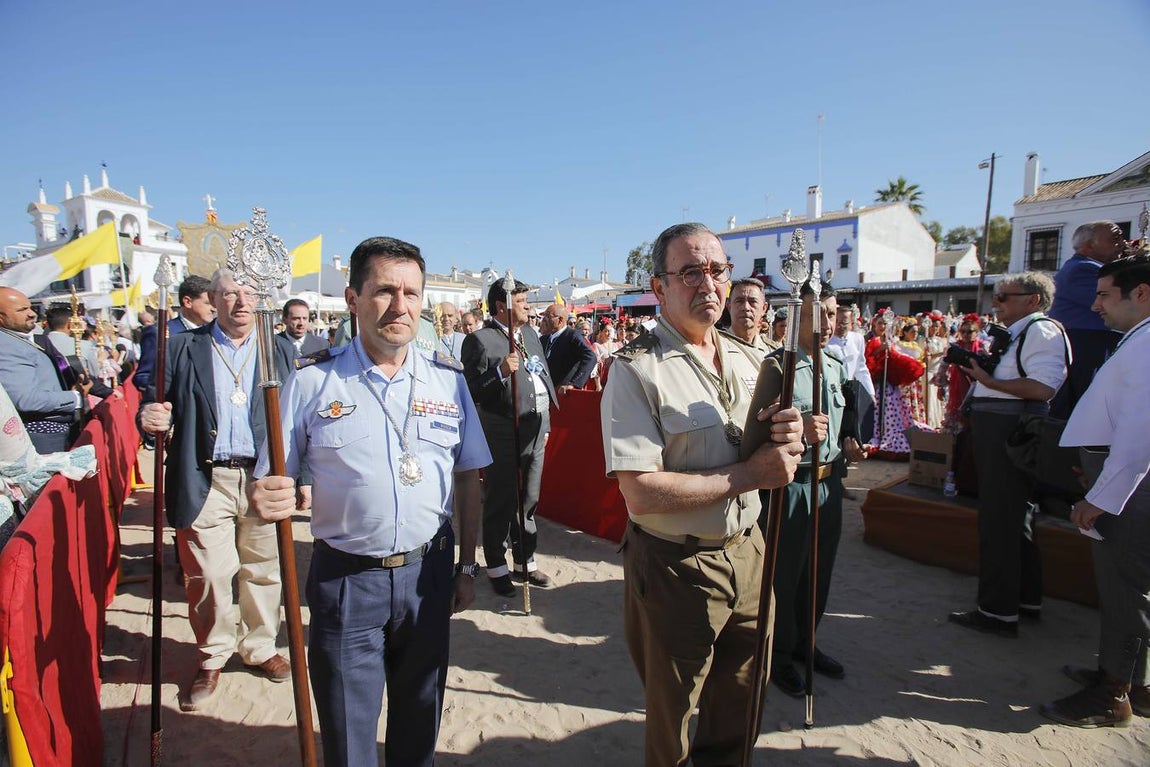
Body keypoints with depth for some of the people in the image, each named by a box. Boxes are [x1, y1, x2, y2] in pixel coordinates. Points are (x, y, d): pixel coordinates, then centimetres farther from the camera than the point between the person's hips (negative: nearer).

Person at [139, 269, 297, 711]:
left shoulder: (282, 351, 6)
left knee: (264, 572, 12)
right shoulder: (182, 349, 4)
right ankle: (212, 658, 29)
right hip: (205, 482, -1)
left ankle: (260, 648, 34)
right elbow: (157, 407, 4)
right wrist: (152, 420, -20)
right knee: (207, 578, 6)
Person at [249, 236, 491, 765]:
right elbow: (272, 484, -3)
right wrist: (266, 499, -27)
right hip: (346, 579, -2)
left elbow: (467, 480, 4)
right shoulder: (311, 382, -7)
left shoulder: (448, 379, -1)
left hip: (427, 573, 2)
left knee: (420, 721, 22)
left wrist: (467, 566, 5)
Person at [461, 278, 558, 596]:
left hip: (536, 429, 7)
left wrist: (546, 423, 16)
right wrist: (500, 372, -28)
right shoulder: (480, 340, -10)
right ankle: (496, 566, 21)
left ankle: (525, 559, 32)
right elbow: (472, 391, -14)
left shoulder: (530, 333, 13)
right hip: (503, 432, -7)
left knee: (529, 500, 17)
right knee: (500, 502, 5)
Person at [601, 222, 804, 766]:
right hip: (674, 569, -6)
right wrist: (751, 473, -22)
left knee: (738, 715, 25)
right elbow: (641, 494, -25)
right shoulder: (638, 369, -19)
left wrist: (788, 438, -10)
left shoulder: (742, 359, 5)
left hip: (747, 552, 6)